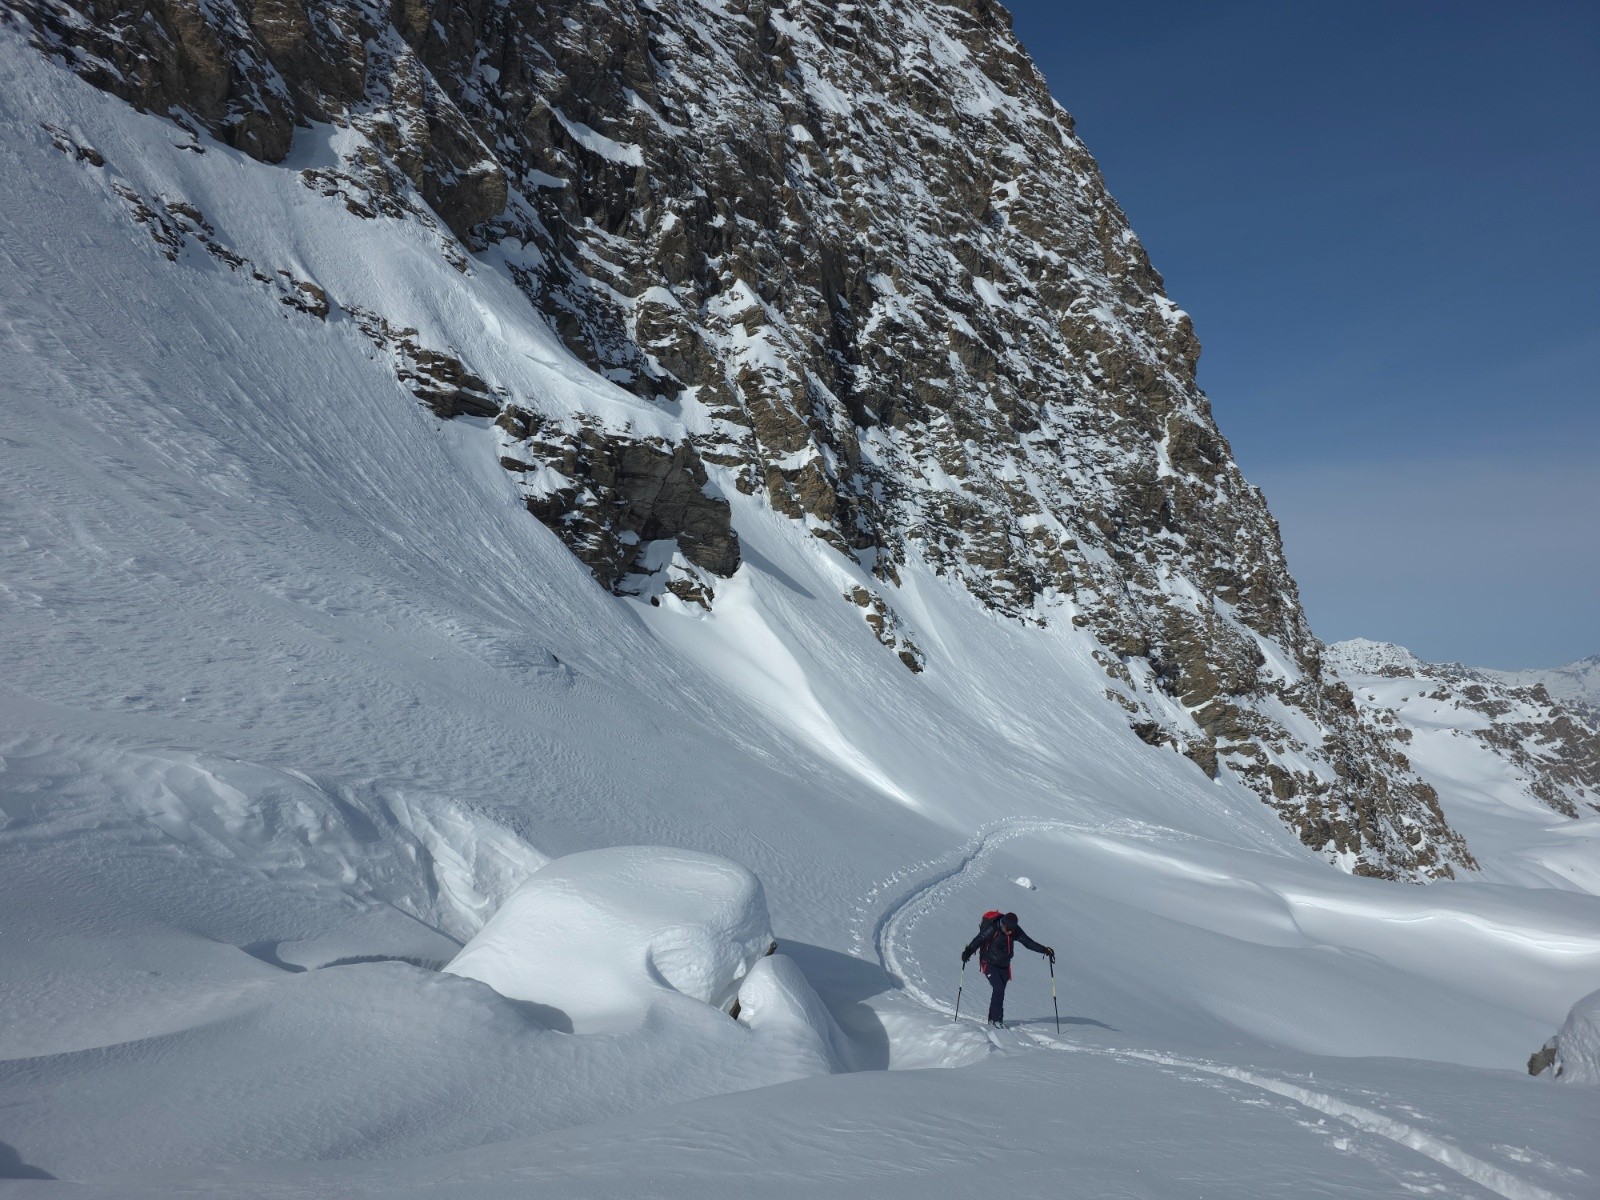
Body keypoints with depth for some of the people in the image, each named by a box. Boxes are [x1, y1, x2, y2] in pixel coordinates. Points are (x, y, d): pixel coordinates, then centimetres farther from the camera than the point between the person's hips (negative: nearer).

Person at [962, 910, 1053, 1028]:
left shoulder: (1015, 930, -9)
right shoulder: (992, 929, -24)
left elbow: (1028, 942, -5)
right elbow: (978, 940, -26)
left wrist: (1045, 950, -14)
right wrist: (968, 952, -40)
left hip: (1004, 966, 5)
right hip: (990, 964, -5)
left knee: (999, 992, 7)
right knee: (999, 989, -18)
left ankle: (992, 1018, 21)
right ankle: (997, 1019, -10)